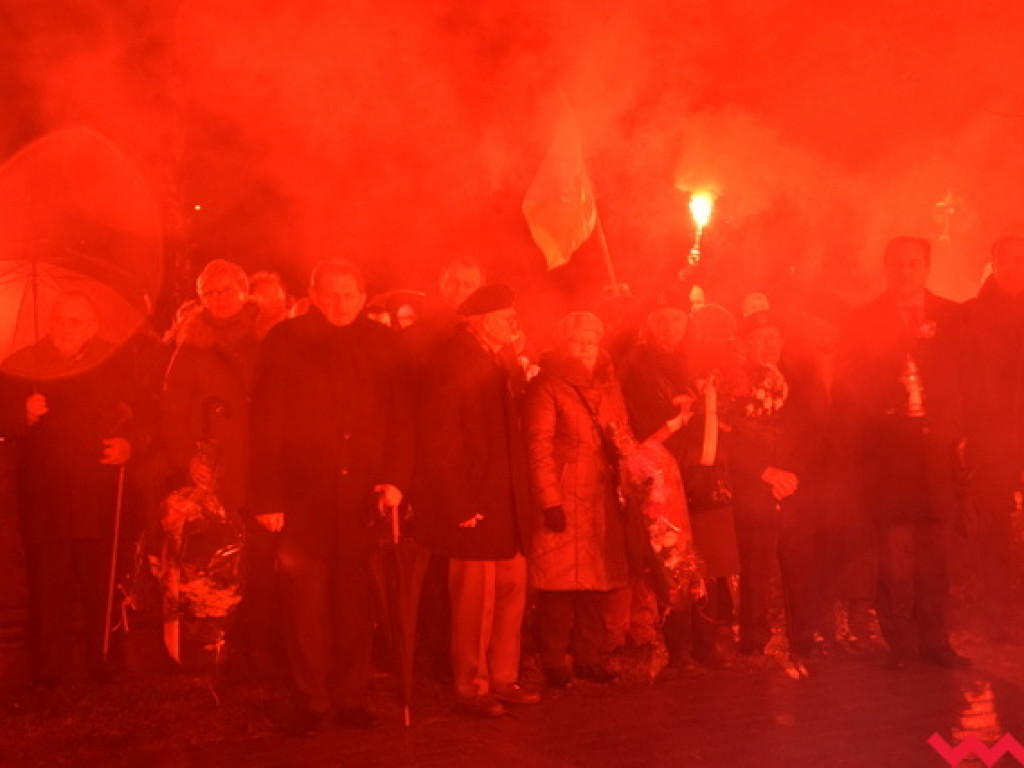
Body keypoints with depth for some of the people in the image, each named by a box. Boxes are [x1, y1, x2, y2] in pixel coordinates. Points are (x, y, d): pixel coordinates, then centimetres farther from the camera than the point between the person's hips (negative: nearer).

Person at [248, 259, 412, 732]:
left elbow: (399, 418, 7)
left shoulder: (381, 344, 8)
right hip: (303, 498, -1)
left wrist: (395, 478, -6)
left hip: (363, 499, 2)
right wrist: (266, 497, -8)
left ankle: (351, 698, 18)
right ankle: (313, 700, 16)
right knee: (306, 602, 4)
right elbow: (265, 424, -3)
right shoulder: (285, 341, 1)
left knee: (356, 603, 6)